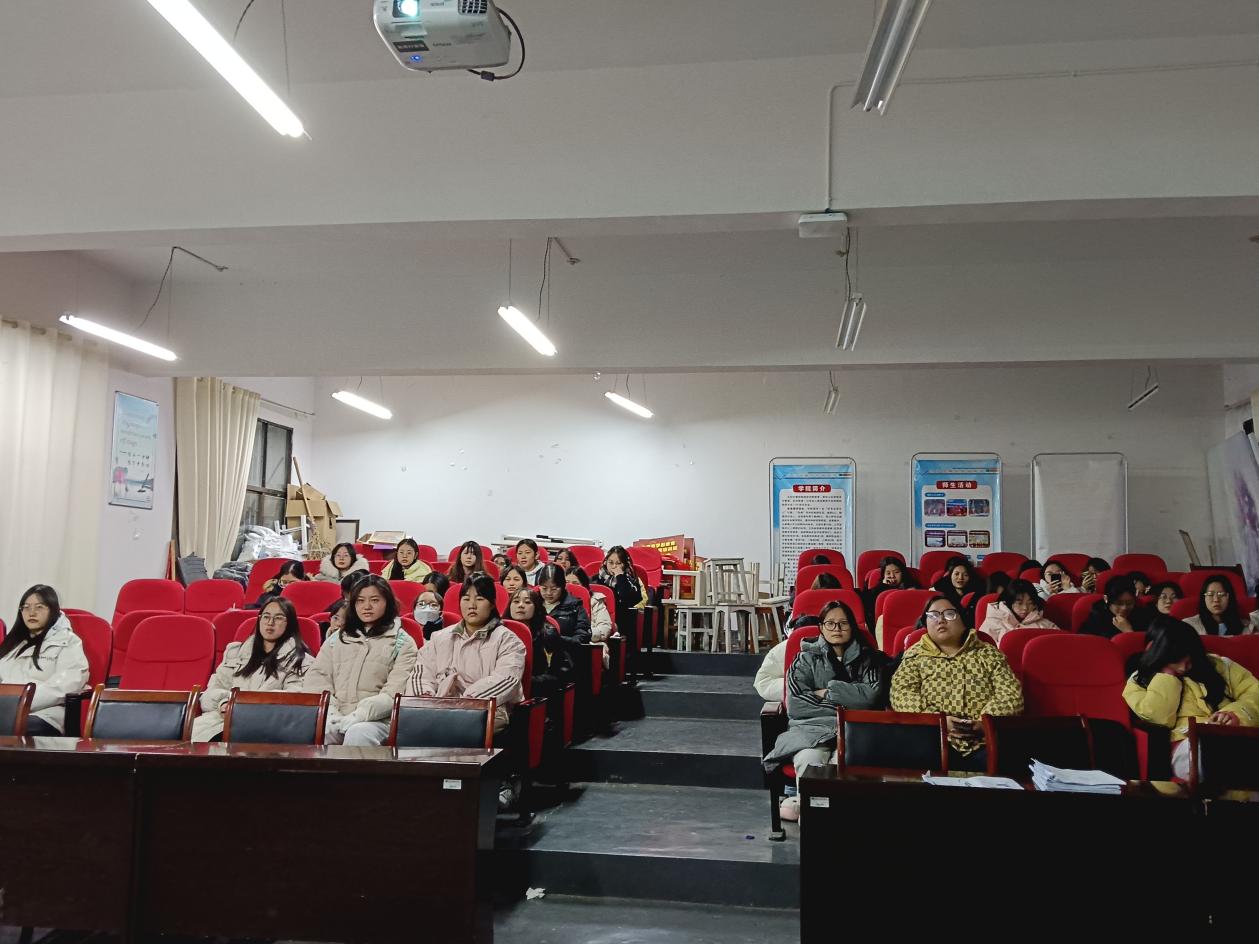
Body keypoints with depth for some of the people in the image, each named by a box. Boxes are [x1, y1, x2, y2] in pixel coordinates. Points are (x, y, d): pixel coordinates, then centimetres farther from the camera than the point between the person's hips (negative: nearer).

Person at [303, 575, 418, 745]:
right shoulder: (336, 638, 22)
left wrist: (357, 716, -17)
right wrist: (331, 713, -8)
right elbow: (316, 678, 11)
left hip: (376, 720, -2)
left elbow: (394, 693, -4)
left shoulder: (402, 642, 8)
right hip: (334, 718, 3)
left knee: (358, 733, -36)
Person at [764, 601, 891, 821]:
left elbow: (872, 695, 2)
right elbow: (795, 706, 4)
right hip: (812, 727, 0)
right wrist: (844, 704, 0)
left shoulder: (868, 659, 21)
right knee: (810, 759, -36)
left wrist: (827, 691, 3)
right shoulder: (806, 659, 18)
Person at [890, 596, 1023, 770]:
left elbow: (1011, 695, 6)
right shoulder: (915, 656, 16)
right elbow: (901, 694, 1)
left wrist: (985, 721, -13)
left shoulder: (988, 654, 18)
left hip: (985, 742, 1)